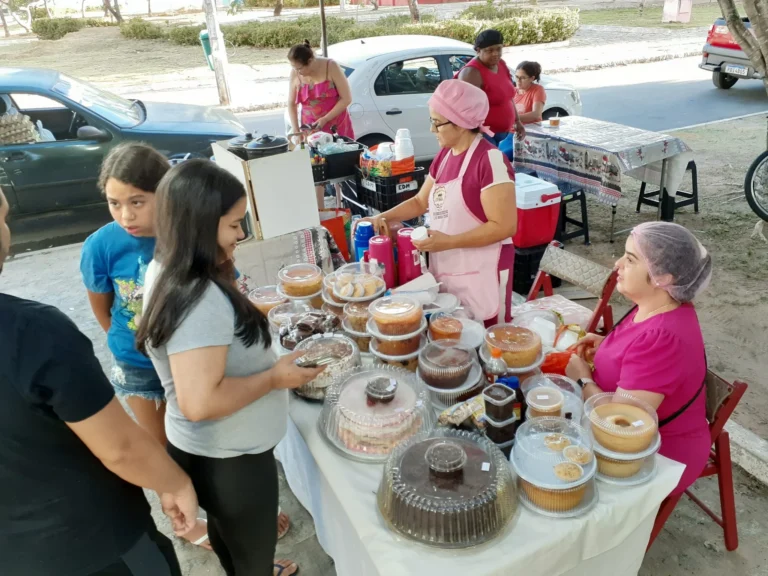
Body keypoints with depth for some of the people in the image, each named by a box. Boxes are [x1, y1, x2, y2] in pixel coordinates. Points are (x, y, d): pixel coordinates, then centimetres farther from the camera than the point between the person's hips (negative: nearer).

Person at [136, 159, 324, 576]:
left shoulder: (165, 270, -3)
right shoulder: (199, 301, -34)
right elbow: (200, 401, -35)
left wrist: (248, 315, 5)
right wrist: (275, 377, -24)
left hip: (208, 449, 9)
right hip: (229, 458, -9)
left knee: (227, 531, 33)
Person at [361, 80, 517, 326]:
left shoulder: (490, 160, -17)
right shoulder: (445, 155, 8)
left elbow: (504, 227, -20)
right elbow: (421, 201, 19)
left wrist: (449, 242, -22)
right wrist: (383, 217, 6)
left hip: (479, 275, -7)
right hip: (445, 269, 7)